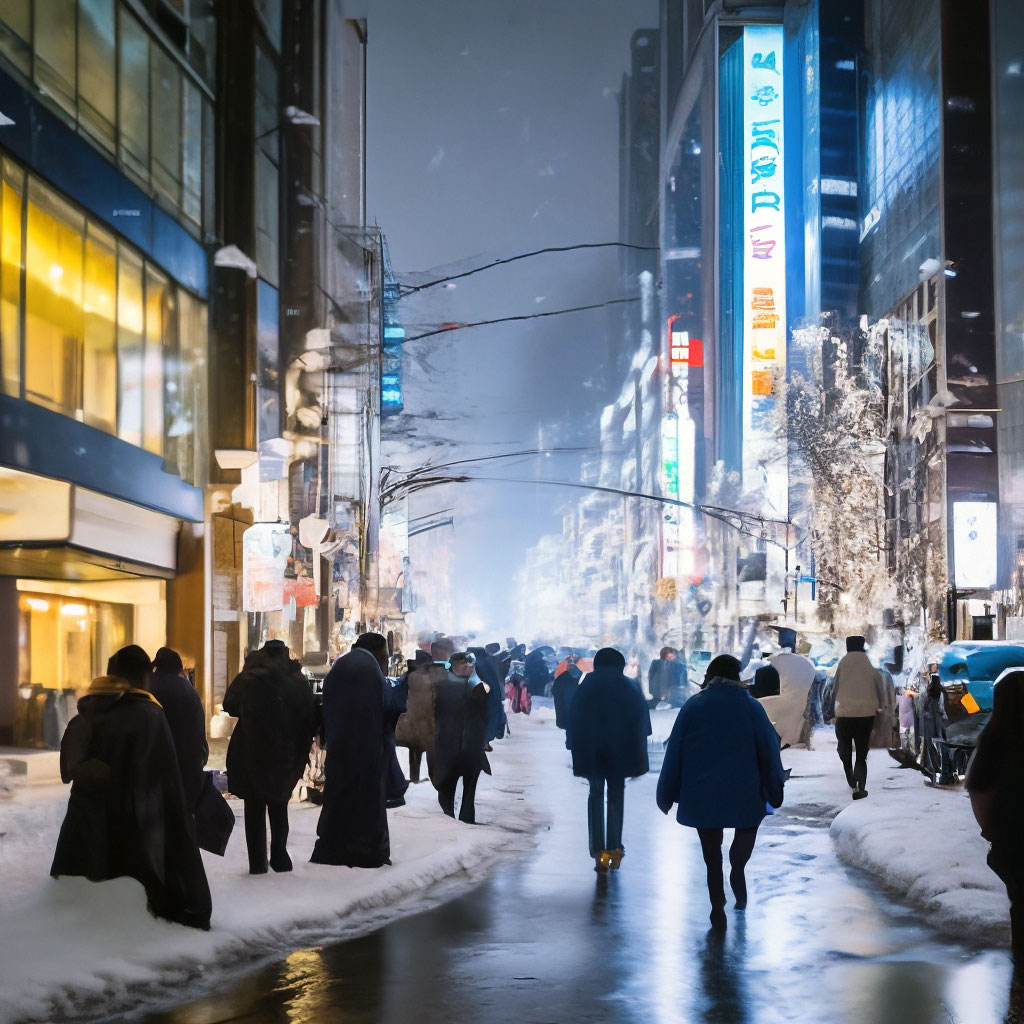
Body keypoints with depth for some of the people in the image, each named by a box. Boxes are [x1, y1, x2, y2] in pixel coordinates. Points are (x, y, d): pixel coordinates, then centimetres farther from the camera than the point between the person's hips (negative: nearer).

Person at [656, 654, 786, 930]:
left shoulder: (692, 707, 1)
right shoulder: (751, 707, -2)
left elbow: (674, 753, 2)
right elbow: (769, 752, -1)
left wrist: (666, 794, 9)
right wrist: (774, 792, 9)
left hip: (701, 795, 1)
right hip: (743, 792, -1)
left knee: (711, 852, 11)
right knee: (747, 826, 27)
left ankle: (718, 909, 9)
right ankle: (737, 868, 5)